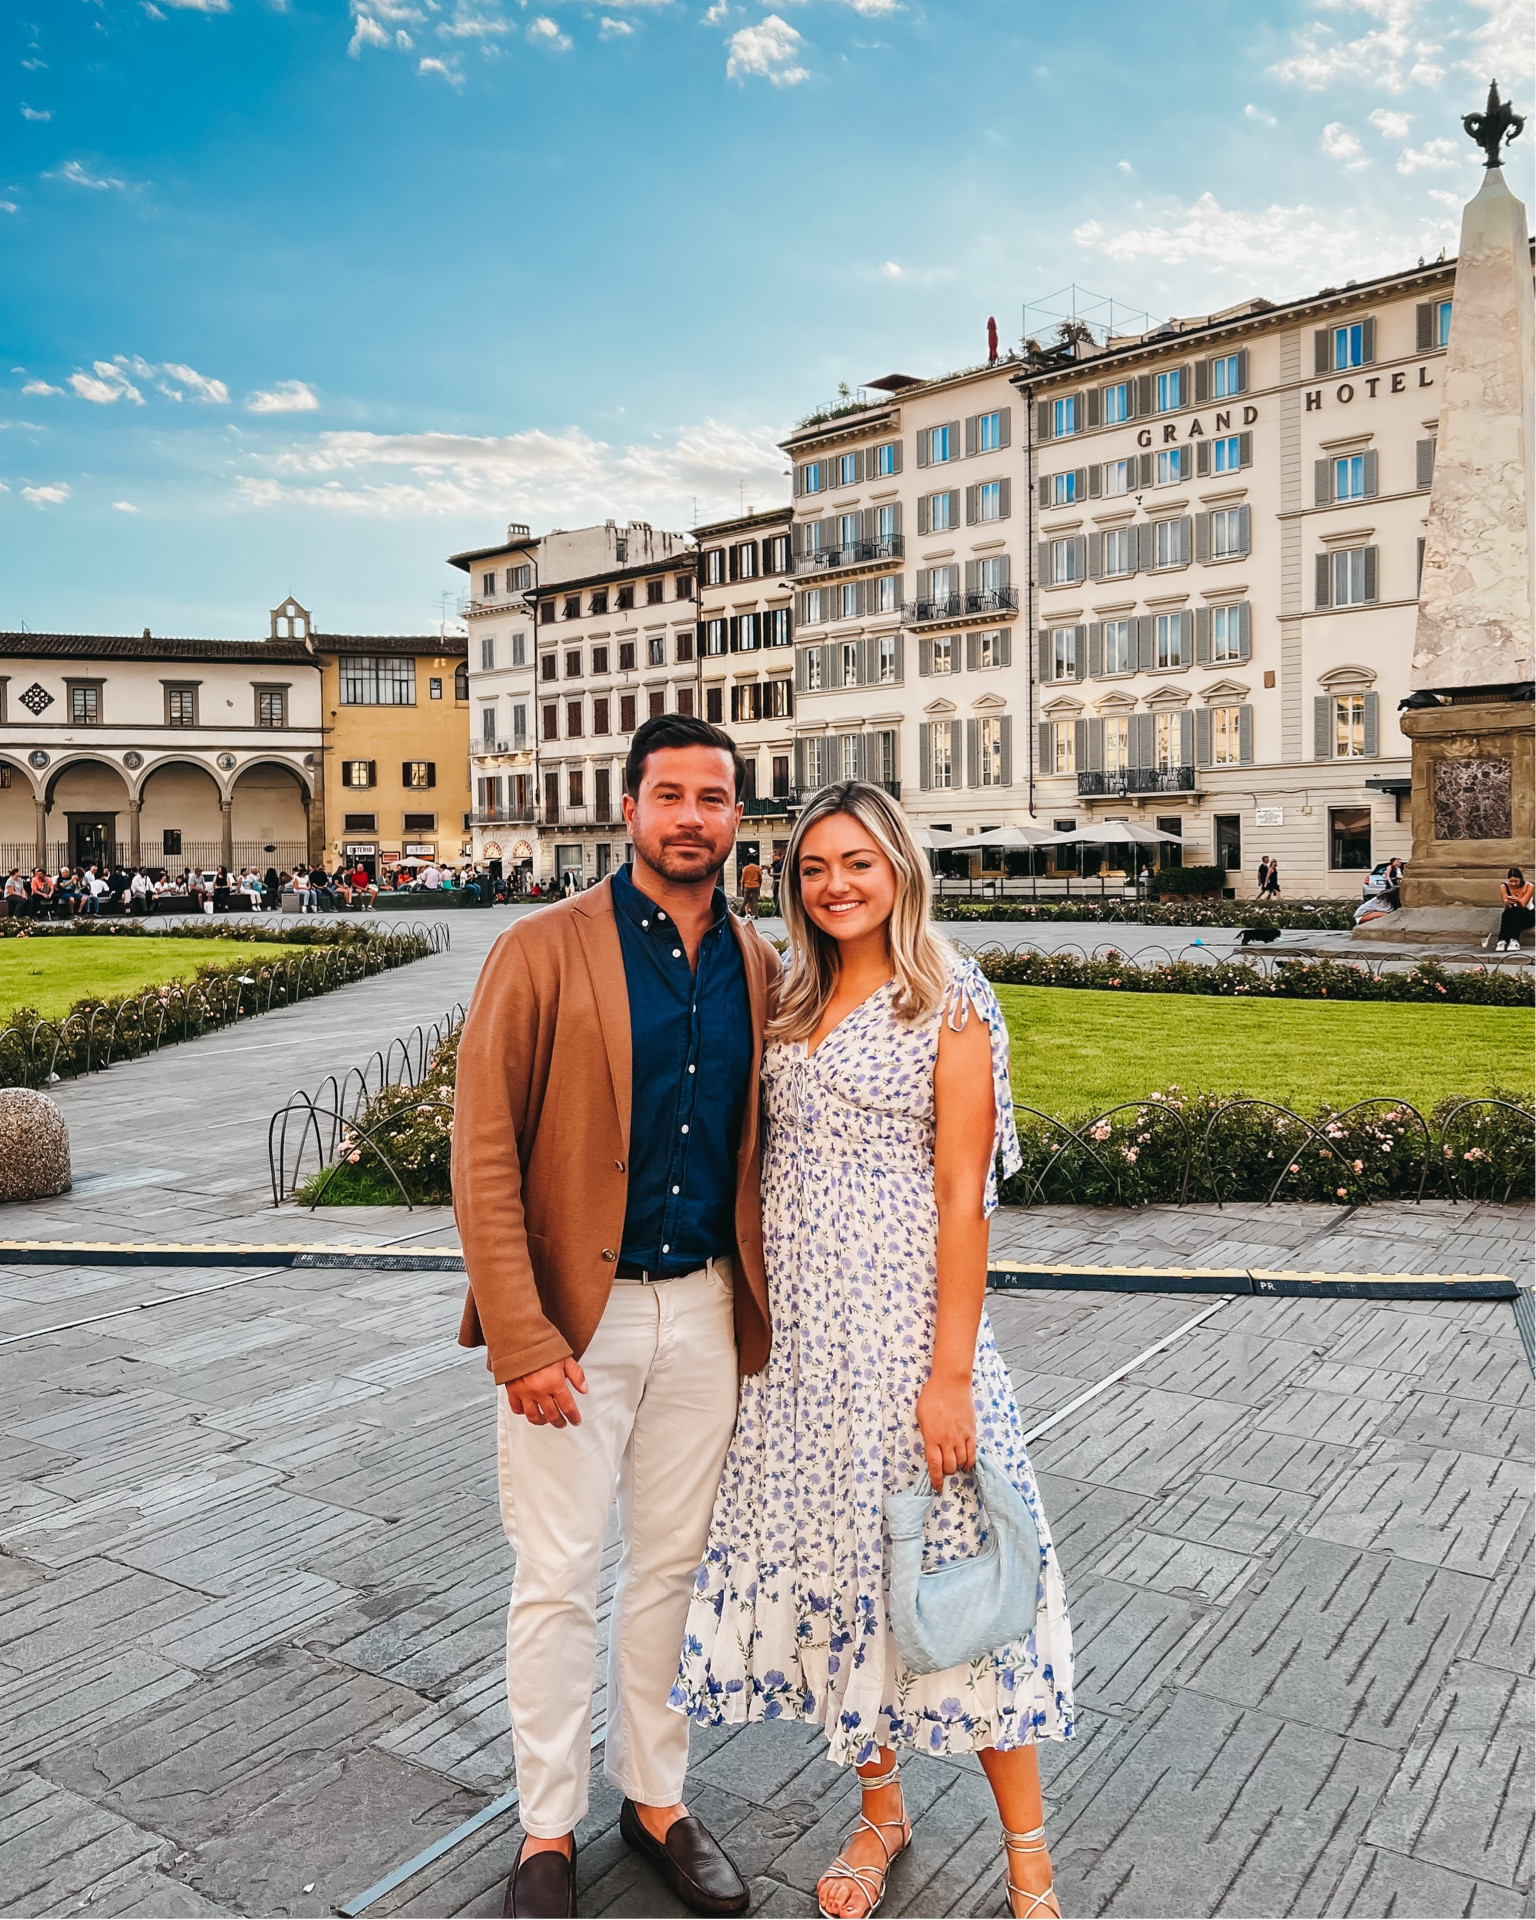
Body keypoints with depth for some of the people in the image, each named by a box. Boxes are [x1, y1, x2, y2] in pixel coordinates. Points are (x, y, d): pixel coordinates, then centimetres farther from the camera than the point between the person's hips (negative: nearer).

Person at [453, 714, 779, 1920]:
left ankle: (656, 1797, 36)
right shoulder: (544, 952, -10)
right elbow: (483, 1155, -12)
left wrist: (756, 1301, 6)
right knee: (559, 1582, 7)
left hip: (702, 1308, 4)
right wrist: (522, 1341, -16)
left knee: (672, 1563, 17)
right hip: (573, 1314, -4)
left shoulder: (758, 967, 4)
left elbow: (759, 1143, 11)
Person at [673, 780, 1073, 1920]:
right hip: (798, 1325, 6)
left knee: (943, 1566, 2)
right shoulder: (793, 1005, 10)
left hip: (902, 1315, -5)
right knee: (833, 1562, 13)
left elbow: (962, 1196, -11)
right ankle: (881, 1813, 34)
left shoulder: (949, 1000, -7)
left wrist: (951, 1373, -15)